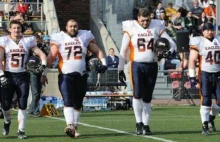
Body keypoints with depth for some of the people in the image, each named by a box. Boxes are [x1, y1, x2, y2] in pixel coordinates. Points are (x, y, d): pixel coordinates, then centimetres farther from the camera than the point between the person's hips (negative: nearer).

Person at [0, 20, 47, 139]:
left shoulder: (28, 41, 5)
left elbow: (41, 54, 4)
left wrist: (43, 64, -16)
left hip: (22, 76, 1)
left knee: (22, 105, -2)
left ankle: (21, 131, 5)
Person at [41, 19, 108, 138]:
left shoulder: (84, 37, 6)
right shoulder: (59, 39, -1)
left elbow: (97, 51, 9)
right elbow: (51, 57, -2)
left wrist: (103, 63, -8)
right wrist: (44, 72, -7)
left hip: (81, 76, 3)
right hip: (65, 76, -3)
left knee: (78, 104, 9)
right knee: (68, 101, -17)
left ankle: (74, 127, 20)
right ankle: (70, 125, -29)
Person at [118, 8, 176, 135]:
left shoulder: (157, 27, 2)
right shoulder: (131, 28, -2)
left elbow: (171, 43, 5)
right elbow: (123, 50, 2)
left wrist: (168, 52, -18)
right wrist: (121, 68, -1)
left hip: (152, 66, 2)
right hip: (137, 65, -2)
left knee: (147, 97, 7)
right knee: (138, 94, -15)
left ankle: (146, 125, 14)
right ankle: (139, 123, -4)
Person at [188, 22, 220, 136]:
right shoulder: (198, 42, -4)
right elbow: (192, 60, -6)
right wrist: (192, 76, -12)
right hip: (205, 75, -4)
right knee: (206, 101, -7)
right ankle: (205, 125, -1)